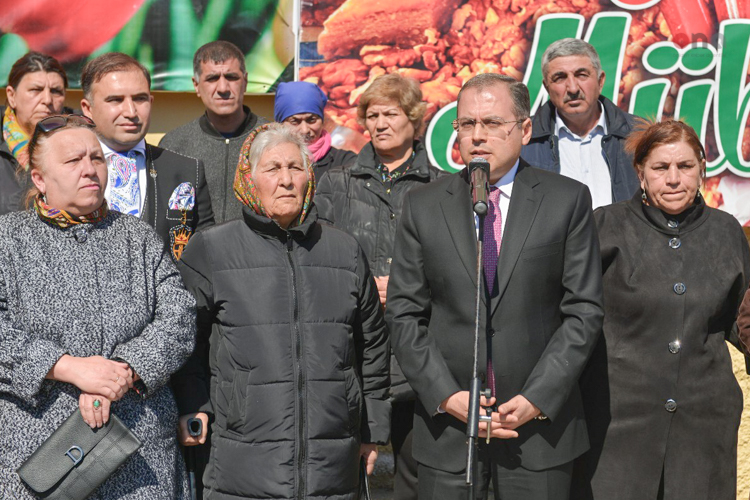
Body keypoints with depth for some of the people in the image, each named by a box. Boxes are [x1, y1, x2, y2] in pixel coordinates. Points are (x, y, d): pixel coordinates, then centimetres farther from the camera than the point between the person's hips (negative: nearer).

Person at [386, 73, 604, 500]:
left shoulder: (568, 200, 1)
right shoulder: (423, 206, 5)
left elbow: (584, 310, -2)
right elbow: (404, 314, 3)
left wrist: (538, 398, -11)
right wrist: (446, 396, -8)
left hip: (540, 419, -1)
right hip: (447, 423, 1)